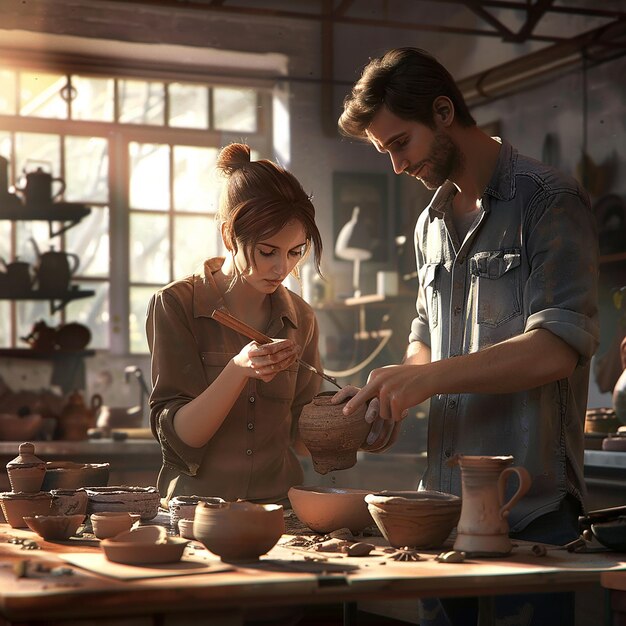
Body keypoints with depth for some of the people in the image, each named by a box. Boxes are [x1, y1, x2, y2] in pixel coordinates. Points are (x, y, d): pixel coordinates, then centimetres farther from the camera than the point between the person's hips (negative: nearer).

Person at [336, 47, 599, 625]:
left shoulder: (548, 201, -7)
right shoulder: (432, 224, 18)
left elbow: (557, 349, -16)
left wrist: (430, 378, -19)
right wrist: (384, 395, 5)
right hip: (445, 502, 7)